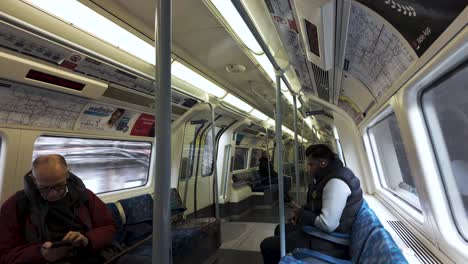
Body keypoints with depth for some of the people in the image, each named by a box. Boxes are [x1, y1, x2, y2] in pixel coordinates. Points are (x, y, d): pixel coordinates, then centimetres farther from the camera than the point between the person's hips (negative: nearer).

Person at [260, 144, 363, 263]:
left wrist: (302, 214, -16)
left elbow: (328, 225, -32)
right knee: (280, 230, 25)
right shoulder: (328, 175, 6)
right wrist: (301, 211, 1)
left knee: (267, 245, -7)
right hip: (317, 226, 11)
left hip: (327, 239, -10)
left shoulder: (336, 182, -28)